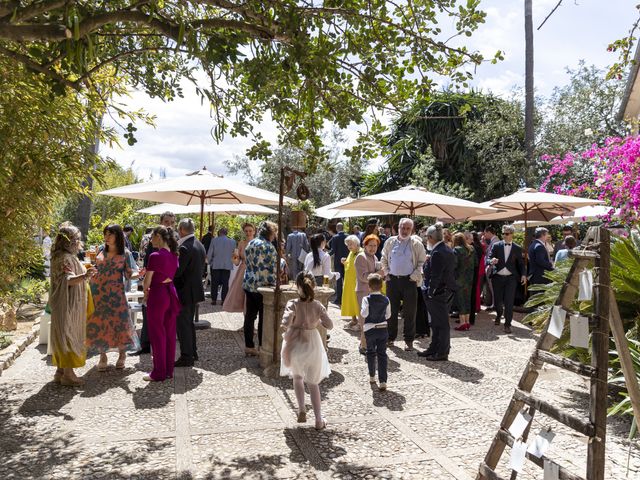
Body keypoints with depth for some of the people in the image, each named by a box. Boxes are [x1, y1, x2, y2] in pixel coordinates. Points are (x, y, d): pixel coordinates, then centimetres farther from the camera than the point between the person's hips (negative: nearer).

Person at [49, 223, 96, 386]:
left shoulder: (65, 256, 15)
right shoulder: (65, 258, -18)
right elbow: (68, 280, -30)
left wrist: (85, 275, 39)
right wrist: (84, 276, -47)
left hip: (68, 304, 10)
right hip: (68, 305, -10)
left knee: (62, 336, 14)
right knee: (69, 336, -6)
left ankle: (61, 371, 21)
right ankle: (68, 374, -1)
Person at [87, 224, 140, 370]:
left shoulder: (124, 254, 1)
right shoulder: (101, 251, 9)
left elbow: (128, 276, 0)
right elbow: (94, 270, 14)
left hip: (115, 293, -3)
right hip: (98, 292, 3)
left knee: (119, 321, -3)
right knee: (99, 323, 2)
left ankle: (122, 354, 19)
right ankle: (103, 356, 17)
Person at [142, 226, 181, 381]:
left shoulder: (155, 256, -16)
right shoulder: (174, 255, 5)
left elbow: (147, 281, -12)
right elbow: (171, 275, 9)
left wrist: (145, 293, 7)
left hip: (158, 295, -7)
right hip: (171, 294, 7)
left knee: (157, 335, 3)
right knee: (170, 333, 13)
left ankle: (159, 373, 12)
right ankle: (169, 370, 22)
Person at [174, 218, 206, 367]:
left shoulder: (184, 248, -21)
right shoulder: (200, 246, 8)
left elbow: (177, 272, -21)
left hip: (184, 292, -9)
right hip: (195, 290, 9)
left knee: (182, 324, 0)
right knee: (189, 322, 20)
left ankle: (186, 357, 7)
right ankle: (193, 352, 30)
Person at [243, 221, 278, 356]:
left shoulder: (250, 244, 12)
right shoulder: (268, 247, -14)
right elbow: (271, 269, -15)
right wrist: (274, 284, -7)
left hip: (248, 284, 8)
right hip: (263, 286, -8)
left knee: (250, 315, 10)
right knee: (264, 317, 1)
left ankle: (249, 346, 17)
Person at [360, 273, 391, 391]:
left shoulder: (366, 299, -15)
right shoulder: (386, 300, -5)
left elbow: (363, 315, -16)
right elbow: (388, 315, 3)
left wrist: (362, 326, 1)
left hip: (370, 329, -2)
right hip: (383, 329, 2)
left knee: (370, 353, 17)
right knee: (382, 354, 4)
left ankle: (372, 377, 31)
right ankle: (382, 382, 0)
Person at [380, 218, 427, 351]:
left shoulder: (416, 244, -1)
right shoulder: (390, 242, 7)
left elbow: (422, 261, 1)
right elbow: (384, 259, 16)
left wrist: (415, 275, -7)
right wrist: (386, 273, 6)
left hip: (409, 280, -2)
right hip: (392, 280, 2)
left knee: (409, 311, 1)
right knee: (392, 310, 9)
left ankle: (409, 340, 12)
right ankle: (390, 337, 21)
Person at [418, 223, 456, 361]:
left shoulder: (437, 253, -21)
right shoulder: (449, 250, 9)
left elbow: (435, 276, -22)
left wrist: (430, 292, -15)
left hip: (438, 293, -10)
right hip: (448, 291, 10)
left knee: (441, 323, 0)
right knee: (437, 322, 18)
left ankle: (442, 353, 11)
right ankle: (434, 348, 30)